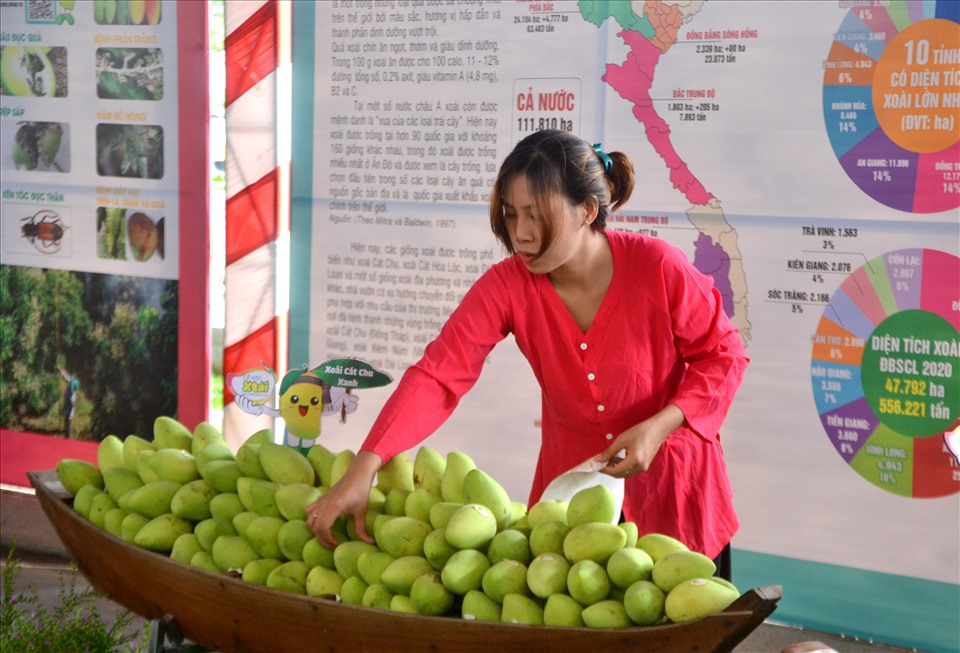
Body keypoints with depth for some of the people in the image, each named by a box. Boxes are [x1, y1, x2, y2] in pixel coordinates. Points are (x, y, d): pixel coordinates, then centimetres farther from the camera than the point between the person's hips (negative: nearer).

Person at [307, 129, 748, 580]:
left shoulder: (656, 267, -21)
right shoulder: (507, 286, -16)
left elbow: (723, 355, -9)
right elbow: (437, 376, -25)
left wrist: (660, 425, -25)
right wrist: (362, 471, -36)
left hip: (671, 491, -1)